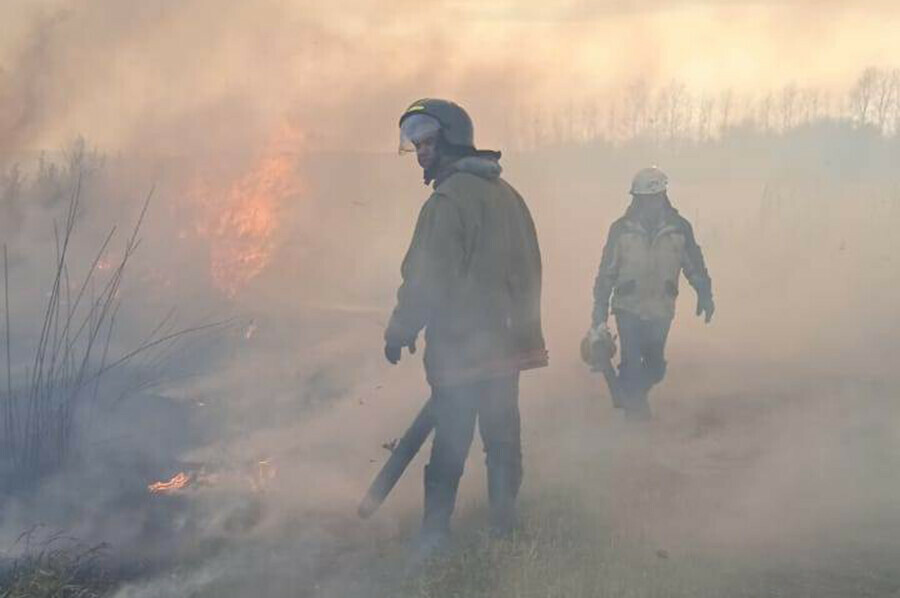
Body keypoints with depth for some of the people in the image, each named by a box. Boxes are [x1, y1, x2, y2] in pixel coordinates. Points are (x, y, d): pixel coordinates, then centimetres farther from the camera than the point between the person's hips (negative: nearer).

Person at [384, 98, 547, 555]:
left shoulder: (448, 200, -16)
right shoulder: (507, 194, 11)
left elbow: (427, 278, -18)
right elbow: (529, 267, 18)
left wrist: (400, 331, -8)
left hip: (459, 346, -7)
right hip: (506, 341, 7)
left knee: (451, 441, -1)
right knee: (502, 435, 14)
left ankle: (435, 532, 3)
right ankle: (504, 522, 23)